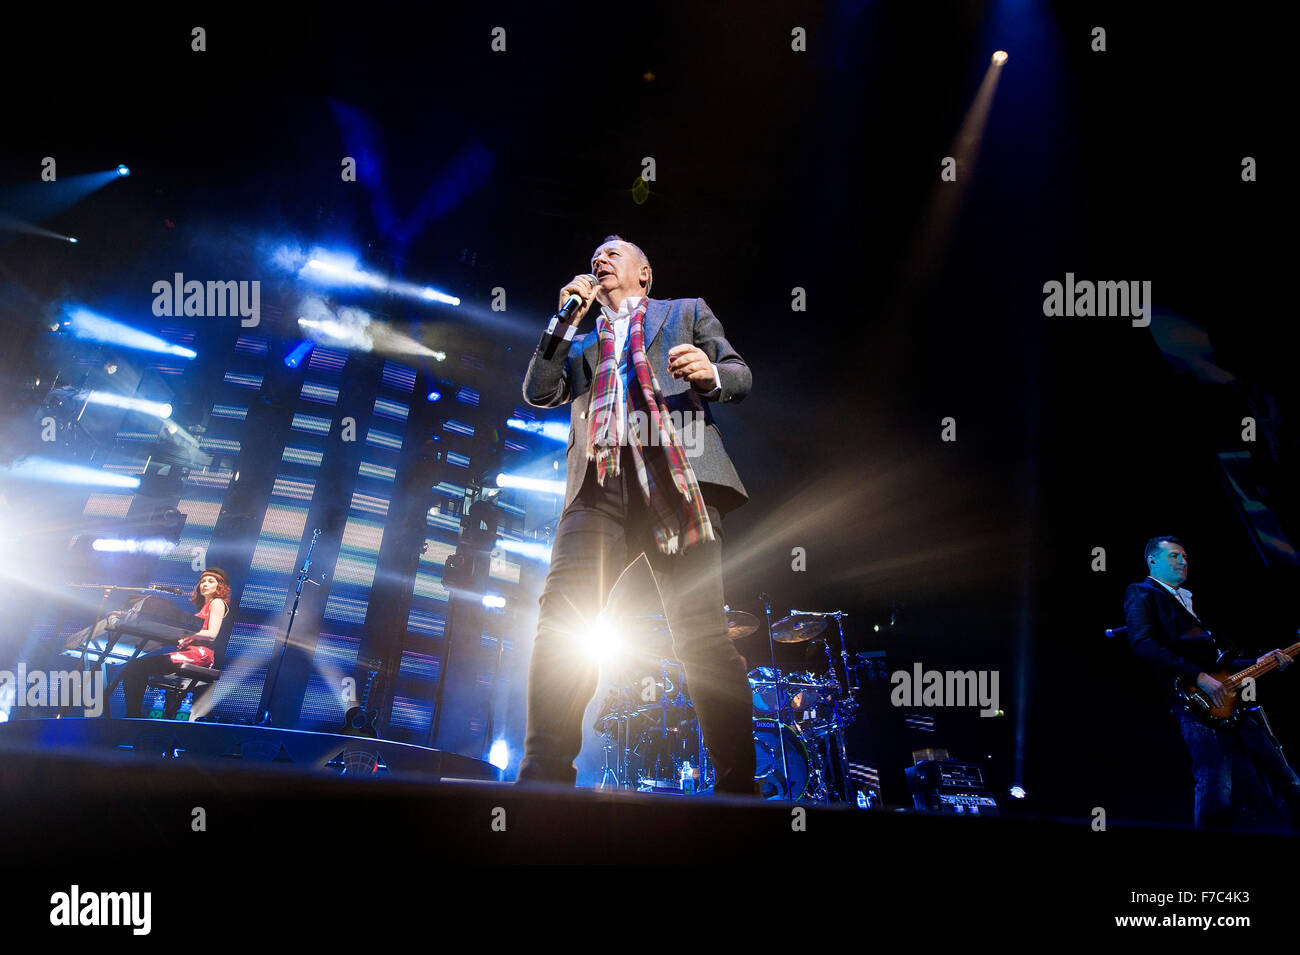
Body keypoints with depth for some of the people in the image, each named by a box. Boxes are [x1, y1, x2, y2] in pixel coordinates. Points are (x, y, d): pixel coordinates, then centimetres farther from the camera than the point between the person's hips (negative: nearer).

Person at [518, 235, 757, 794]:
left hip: (675, 479, -3)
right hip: (599, 486, 3)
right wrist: (566, 318, 14)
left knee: (703, 637, -14)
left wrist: (710, 373, -7)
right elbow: (538, 393, 20)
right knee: (562, 620, -18)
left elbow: (740, 375, 17)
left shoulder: (687, 312, 28)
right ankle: (544, 779, -21)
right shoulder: (580, 342, 35)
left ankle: (738, 789, -15)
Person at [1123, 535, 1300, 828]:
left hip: (1225, 698, 9)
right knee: (1216, 795, -22)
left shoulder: (1186, 599, 31)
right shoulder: (1141, 593, 5)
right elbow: (1142, 643, -14)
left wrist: (1258, 661, 18)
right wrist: (1200, 677, -20)